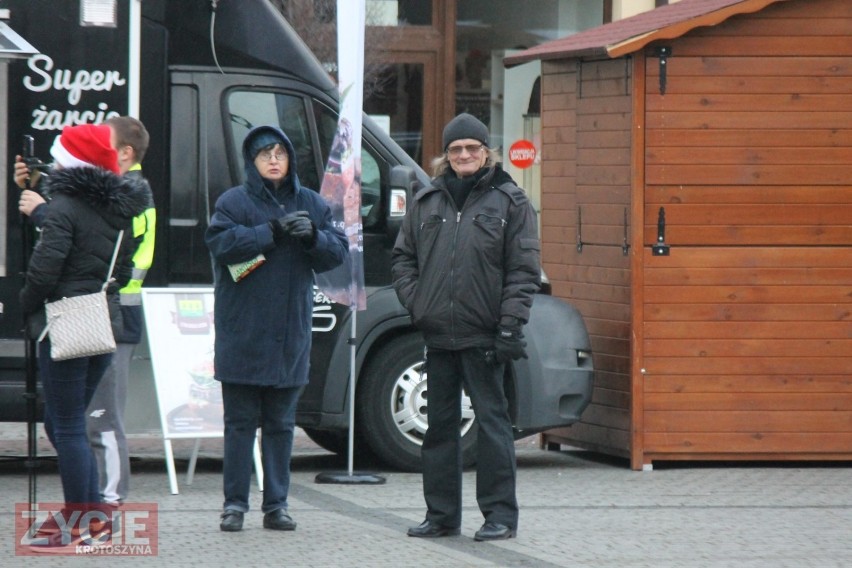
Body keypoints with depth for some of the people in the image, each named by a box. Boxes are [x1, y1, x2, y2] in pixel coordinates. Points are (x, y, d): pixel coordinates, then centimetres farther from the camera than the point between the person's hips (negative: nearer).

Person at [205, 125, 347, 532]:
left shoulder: (311, 204, 11)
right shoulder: (234, 201, -1)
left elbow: (338, 252, 5)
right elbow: (220, 241, -17)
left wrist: (313, 236, -15)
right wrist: (273, 232, -22)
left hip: (290, 333, 3)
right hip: (242, 331, -3)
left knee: (281, 423, 8)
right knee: (240, 421, 0)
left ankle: (276, 505, 12)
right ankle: (235, 503, 4)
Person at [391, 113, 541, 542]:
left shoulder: (509, 201, 1)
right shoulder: (427, 202, 13)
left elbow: (524, 269, -3)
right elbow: (403, 257, 19)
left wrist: (510, 325, -10)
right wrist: (414, 304, 4)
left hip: (483, 335, -4)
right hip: (437, 333, 4)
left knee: (491, 419, -4)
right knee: (440, 424, 9)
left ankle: (500, 514, 0)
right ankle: (441, 514, 15)